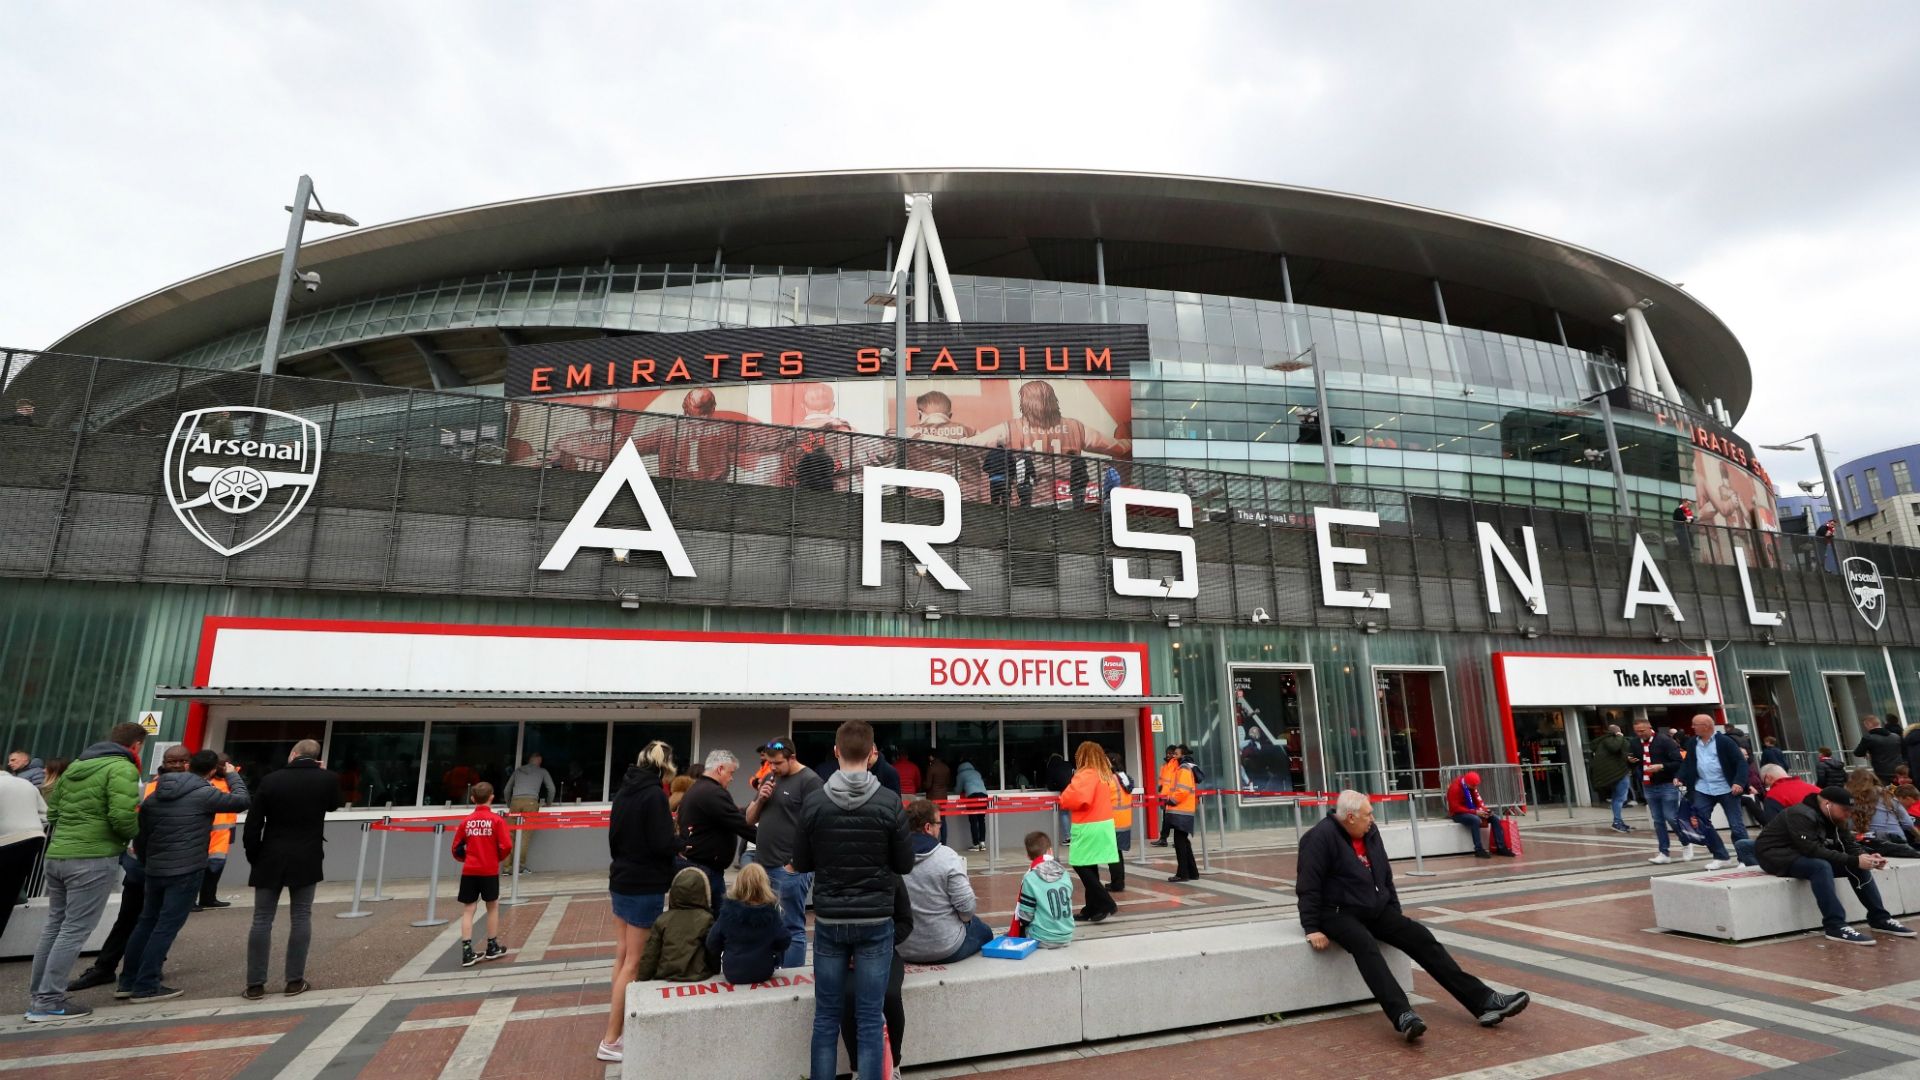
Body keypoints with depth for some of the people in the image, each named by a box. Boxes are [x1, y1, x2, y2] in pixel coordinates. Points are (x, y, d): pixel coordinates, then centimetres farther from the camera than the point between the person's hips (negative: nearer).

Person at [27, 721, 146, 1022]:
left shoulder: (76, 766, 14)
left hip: (56, 855, 8)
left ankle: (40, 995, 24)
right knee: (75, 930, -1)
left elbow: (52, 809, 18)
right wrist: (133, 834, -1)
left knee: (55, 926, 17)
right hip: (93, 859, -8)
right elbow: (123, 816, -21)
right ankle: (48, 1003, 1)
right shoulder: (122, 768, -12)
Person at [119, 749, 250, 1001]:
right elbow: (243, 801, -5)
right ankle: (146, 986, 1)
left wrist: (147, 863, 27)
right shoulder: (205, 794, -14)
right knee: (167, 927, -1)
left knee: (146, 922, 18)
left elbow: (140, 836, 14)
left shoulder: (154, 796, 9)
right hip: (186, 871, -7)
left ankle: (128, 981, 24)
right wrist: (232, 774, 8)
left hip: (155, 869, 7)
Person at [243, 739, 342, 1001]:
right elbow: (333, 805, 17)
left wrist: (254, 857, 8)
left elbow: (252, 826, -4)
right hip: (306, 860, 0)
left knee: (262, 920, 7)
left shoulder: (271, 780, -4)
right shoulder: (328, 779, -4)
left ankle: (255, 984, 8)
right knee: (301, 918, 7)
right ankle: (295, 981, 8)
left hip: (271, 860, 0)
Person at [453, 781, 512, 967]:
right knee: (492, 907, 13)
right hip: (489, 871, -2)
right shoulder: (497, 820, -7)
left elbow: (456, 849, 4)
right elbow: (506, 846, -12)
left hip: (469, 871, 2)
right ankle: (492, 948, 22)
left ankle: (467, 953, 1)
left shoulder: (465, 821, 2)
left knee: (468, 910, 6)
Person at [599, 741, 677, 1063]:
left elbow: (614, 836, 14)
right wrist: (682, 843, -3)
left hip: (622, 881, 8)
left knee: (622, 956, 17)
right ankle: (611, 1041, 7)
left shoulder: (625, 791, 5)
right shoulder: (654, 794, -19)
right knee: (633, 963, 1)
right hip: (645, 886, -8)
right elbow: (662, 844, -21)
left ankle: (621, 1027, 26)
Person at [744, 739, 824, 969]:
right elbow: (749, 819, 18)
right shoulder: (770, 779, 13)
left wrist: (795, 863, -16)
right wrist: (760, 799, -2)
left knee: (792, 927, 1)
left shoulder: (809, 781, -11)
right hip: (763, 865, 8)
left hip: (790, 868, -8)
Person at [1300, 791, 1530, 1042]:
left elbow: (1385, 876, 19)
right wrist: (1312, 929, -21)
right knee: (1366, 946, -35)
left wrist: (1395, 914, 15)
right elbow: (1308, 887, -19)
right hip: (1338, 913, -7)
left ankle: (1484, 1002, -11)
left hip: (1376, 910, 7)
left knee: (1421, 938, -10)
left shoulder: (1370, 833, 6)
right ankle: (1403, 1016, -49)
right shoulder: (1321, 837, -18)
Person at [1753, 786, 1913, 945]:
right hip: (1777, 856, -9)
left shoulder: (1833, 819, 6)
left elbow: (1849, 845, 4)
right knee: (1821, 866, -34)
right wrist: (1854, 861, -30)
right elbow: (1813, 850, -29)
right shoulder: (1801, 816, -23)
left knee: (1857, 866, -4)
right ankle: (1836, 926, -30)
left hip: (1805, 855, 9)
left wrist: (1866, 856, -16)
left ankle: (1879, 918, 8)